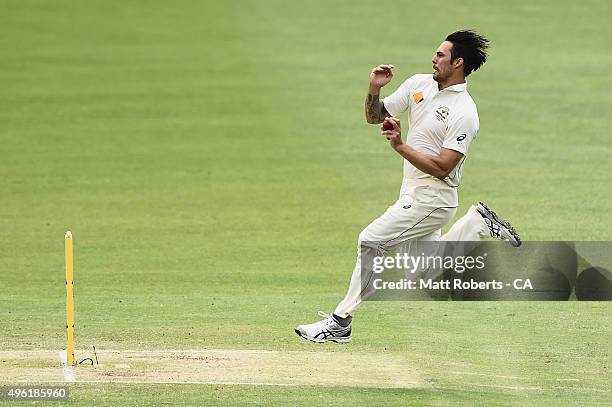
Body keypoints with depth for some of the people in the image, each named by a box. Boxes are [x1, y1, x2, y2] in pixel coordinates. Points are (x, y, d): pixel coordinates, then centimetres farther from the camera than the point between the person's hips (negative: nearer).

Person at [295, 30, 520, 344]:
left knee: (371, 240, -13)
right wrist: (374, 90, -9)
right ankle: (479, 222, 25)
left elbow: (441, 167, -24)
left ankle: (341, 322, -8)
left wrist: (400, 147, -26)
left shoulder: (464, 113, -19)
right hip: (413, 194, 9)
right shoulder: (419, 84, 4)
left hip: (433, 198, -9)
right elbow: (375, 116, 11)